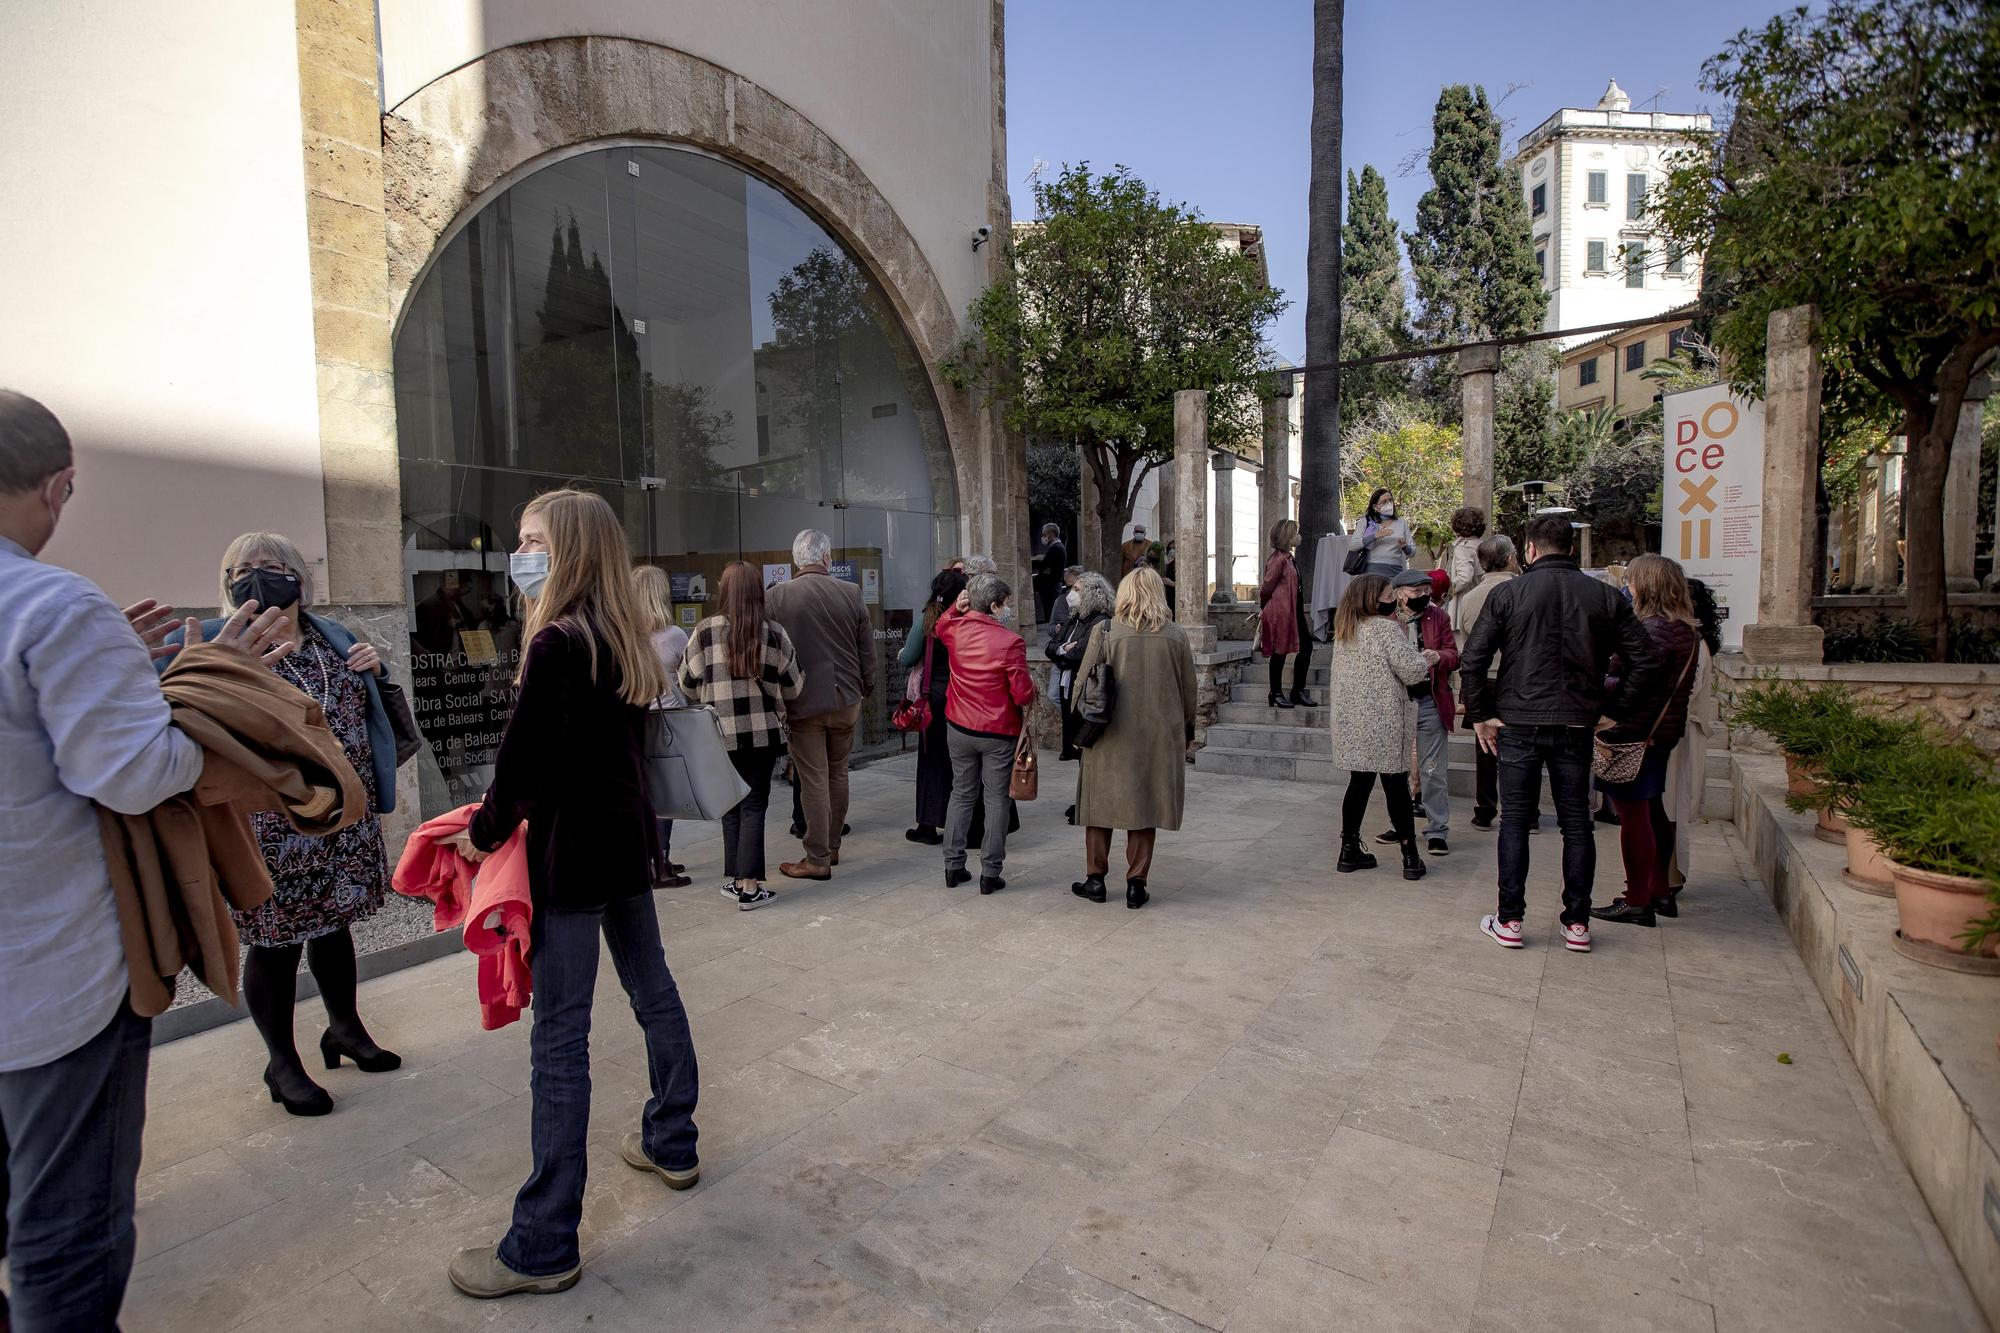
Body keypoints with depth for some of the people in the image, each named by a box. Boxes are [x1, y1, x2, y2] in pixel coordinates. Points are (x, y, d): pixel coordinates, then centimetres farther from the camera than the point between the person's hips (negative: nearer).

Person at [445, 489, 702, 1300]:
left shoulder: (556, 644, -18)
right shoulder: (625, 640, 7)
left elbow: (524, 763, -18)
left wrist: (484, 833, -1)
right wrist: (505, 817, 13)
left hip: (571, 853, -9)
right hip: (628, 838, 9)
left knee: (560, 1035, -1)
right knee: (652, 990, 19)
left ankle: (544, 1247, 12)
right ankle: (672, 1145, 38)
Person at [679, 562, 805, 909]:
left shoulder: (705, 632, -5)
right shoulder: (774, 632, -5)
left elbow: (688, 685, 4)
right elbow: (792, 686, 2)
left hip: (720, 734, 1)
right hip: (763, 733, -1)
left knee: (731, 806, 15)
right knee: (754, 805, 7)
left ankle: (734, 879, 22)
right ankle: (750, 886, 6)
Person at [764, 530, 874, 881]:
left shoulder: (775, 597, -8)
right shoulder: (851, 593, -3)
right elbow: (867, 650, 1)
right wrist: (866, 688, 15)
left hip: (803, 703, -2)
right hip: (846, 699, 3)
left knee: (814, 782, 4)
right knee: (837, 774, 17)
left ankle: (818, 859, 10)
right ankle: (832, 846, 29)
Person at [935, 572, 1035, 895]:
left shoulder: (955, 630, -3)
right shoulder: (1011, 642, -18)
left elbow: (939, 626, 25)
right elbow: (1024, 695, -18)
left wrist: (956, 607, 11)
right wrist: (1031, 688, 3)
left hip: (959, 729, 5)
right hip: (999, 733, -5)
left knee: (962, 794, 17)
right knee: (997, 799, 6)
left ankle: (953, 867, 22)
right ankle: (990, 873, 11)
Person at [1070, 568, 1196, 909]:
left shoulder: (1105, 631, -8)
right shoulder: (1175, 636, -2)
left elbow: (1083, 682, -5)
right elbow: (1188, 690, 6)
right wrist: (1188, 731, 19)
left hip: (1111, 736, -1)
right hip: (1160, 737, 2)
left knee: (1101, 804, 12)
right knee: (1145, 806, 11)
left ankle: (1095, 878, 20)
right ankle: (1136, 884, 15)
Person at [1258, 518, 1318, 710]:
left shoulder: (1290, 558, 14)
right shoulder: (1278, 560, -17)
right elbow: (1266, 588, -14)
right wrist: (1266, 608, 1)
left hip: (1294, 611, 9)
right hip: (1279, 613, -9)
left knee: (1306, 646, 9)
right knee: (1280, 652, 0)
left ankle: (1298, 691, 18)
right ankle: (1276, 694, 11)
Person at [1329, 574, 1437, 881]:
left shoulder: (1344, 630, 10)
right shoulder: (1386, 627, -13)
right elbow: (1411, 671, -15)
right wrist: (1427, 659, 7)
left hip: (1350, 722, 6)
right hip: (1383, 724, -6)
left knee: (1359, 782, 12)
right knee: (1396, 786, 3)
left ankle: (1349, 851, 16)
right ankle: (1411, 858, 11)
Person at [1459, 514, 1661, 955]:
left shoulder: (1508, 593, -5)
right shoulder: (1605, 597, 3)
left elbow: (1472, 659, -11)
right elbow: (1646, 660, 1)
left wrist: (1479, 715, -2)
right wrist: (1614, 710, 8)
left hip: (1518, 724, -2)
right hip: (1577, 726, 2)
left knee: (1514, 820, 6)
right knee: (1576, 823, 12)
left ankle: (1509, 922, 10)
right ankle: (1577, 924, 18)